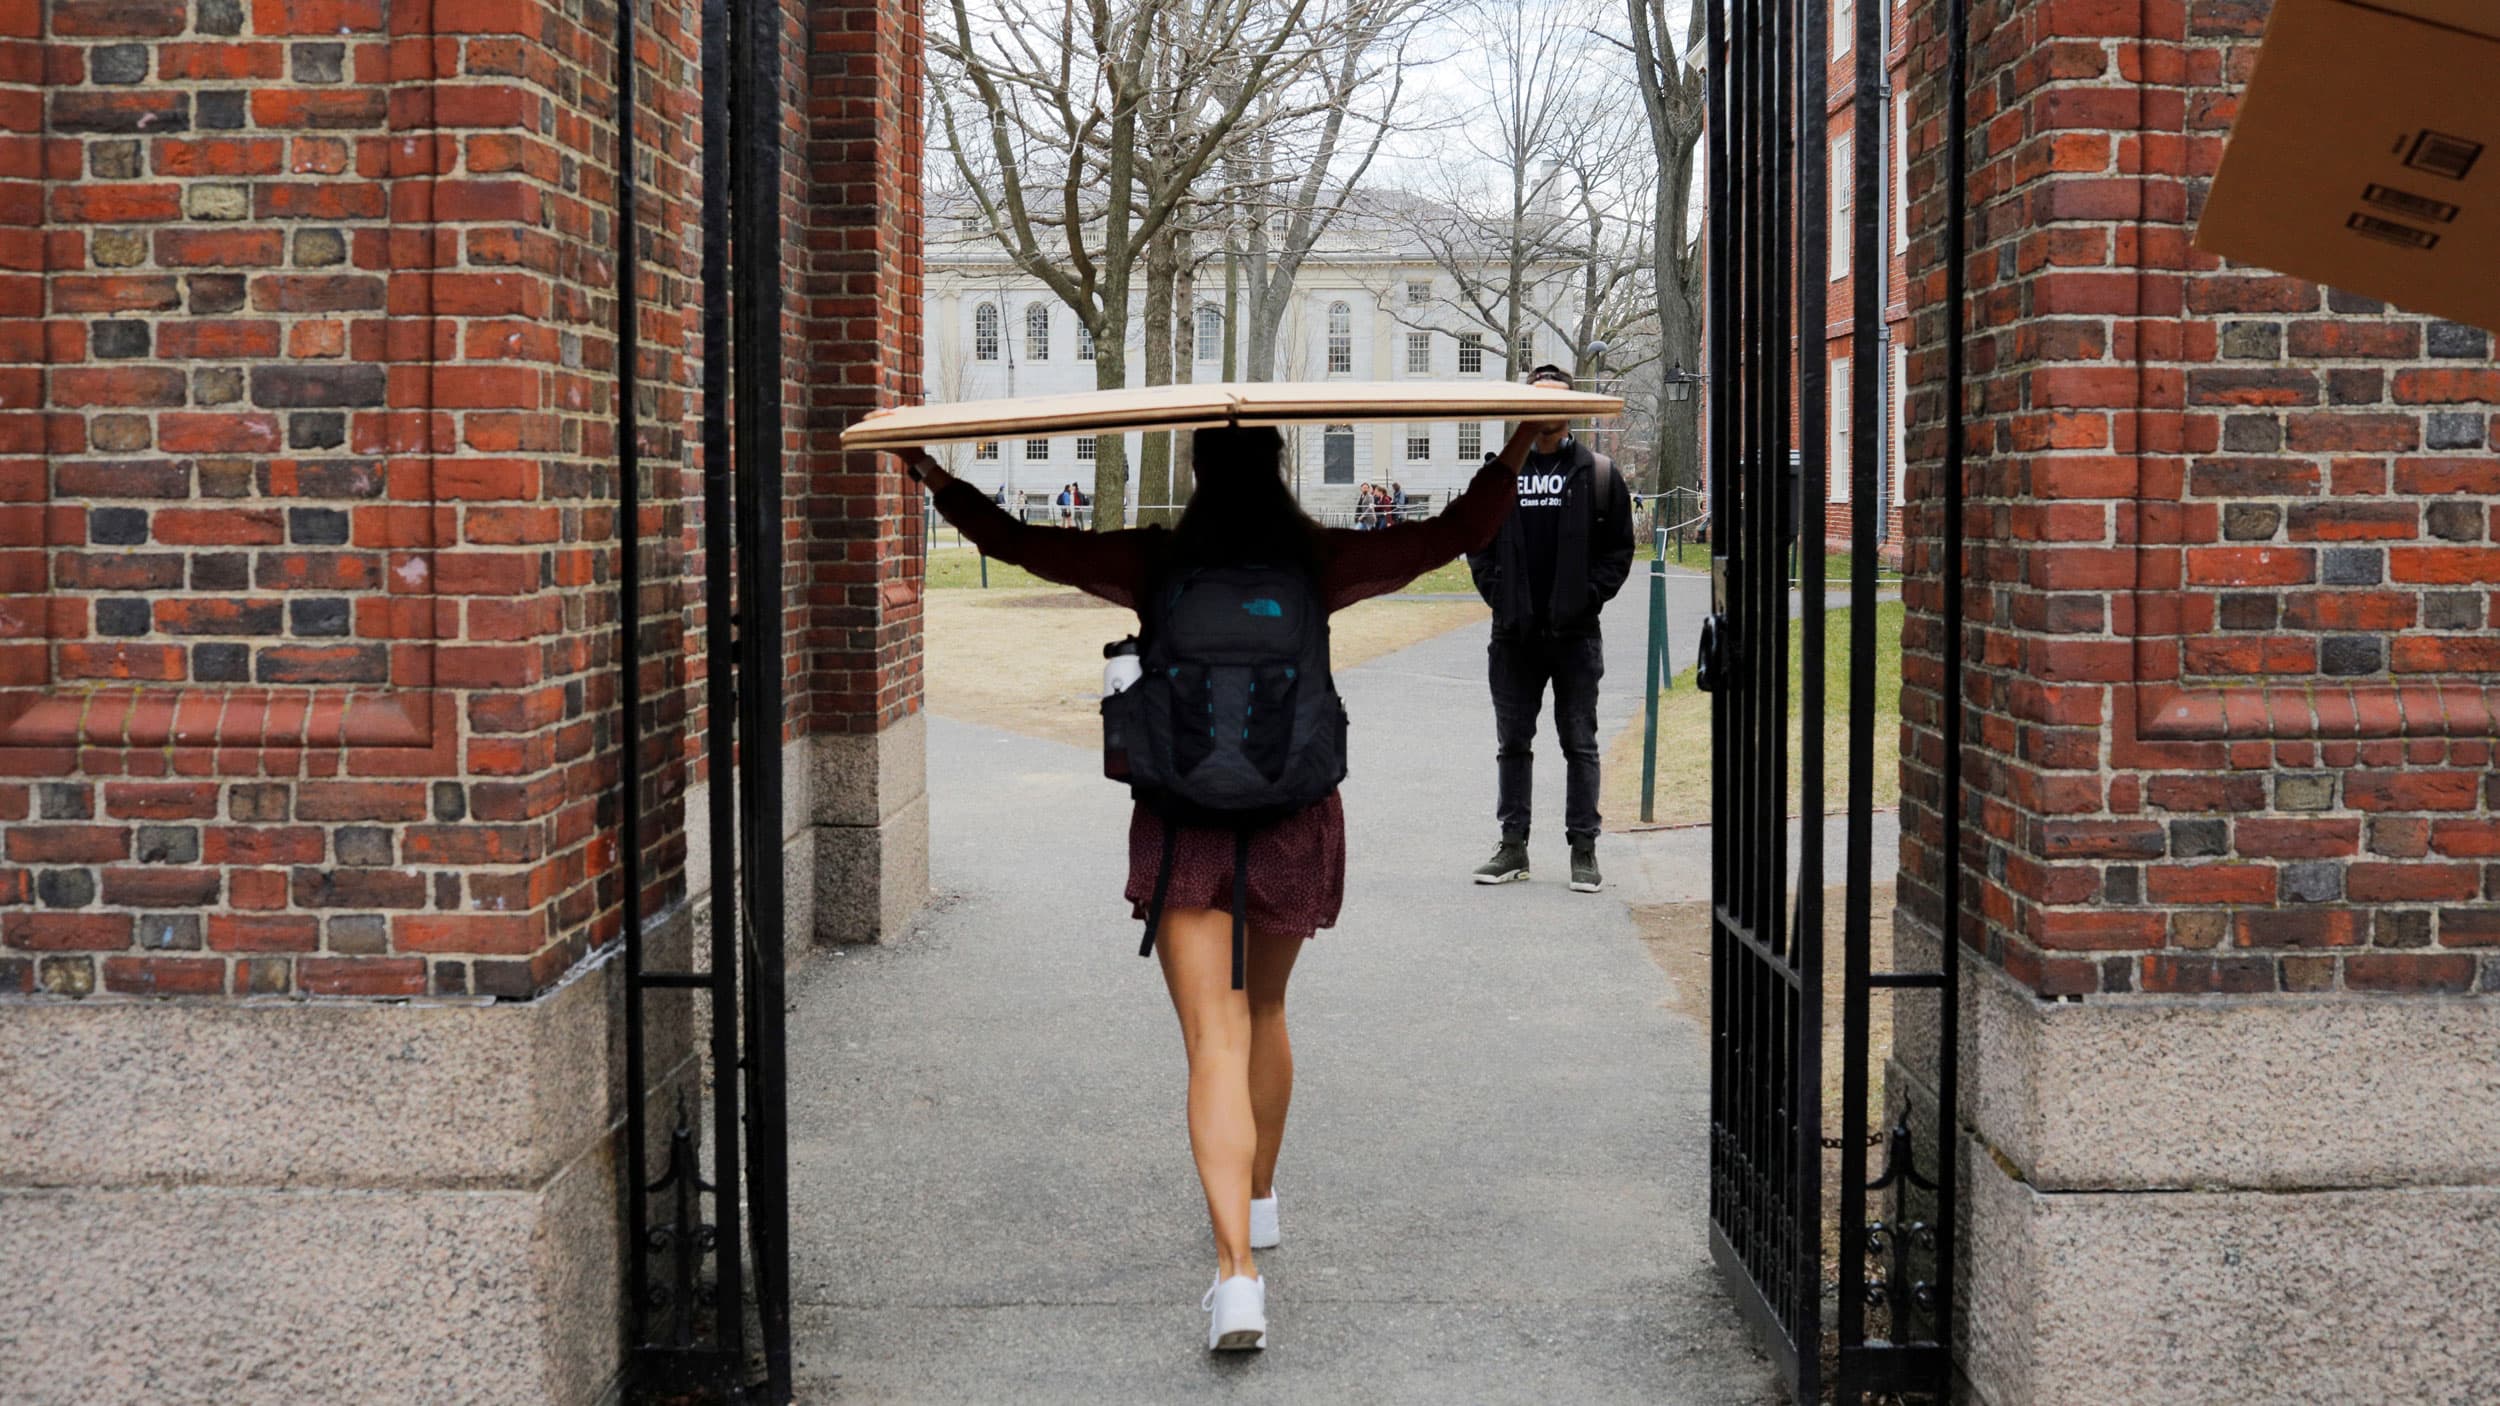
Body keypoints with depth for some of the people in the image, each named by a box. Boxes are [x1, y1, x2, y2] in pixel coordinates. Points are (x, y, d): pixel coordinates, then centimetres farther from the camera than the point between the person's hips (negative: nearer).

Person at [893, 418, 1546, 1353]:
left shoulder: (1152, 564, -3)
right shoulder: (1320, 563, -1)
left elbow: (1019, 543, 3)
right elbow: (1452, 536, 5)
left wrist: (938, 479, 13)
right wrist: (1517, 452, 11)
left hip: (1182, 821, -2)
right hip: (1294, 818, 2)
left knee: (1215, 1042, -7)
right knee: (1263, 1011, 24)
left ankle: (1237, 1272, -19)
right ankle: (1259, 1202, 41)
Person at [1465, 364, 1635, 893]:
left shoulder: (1598, 473, 2)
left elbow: (1619, 548, 3)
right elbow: (1476, 542, 11)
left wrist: (1590, 596, -8)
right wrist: (1497, 594, -1)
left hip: (1575, 633, -2)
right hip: (1514, 634, 2)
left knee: (1580, 744, 3)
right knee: (1512, 743, 8)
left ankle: (1583, 849, 9)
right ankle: (1513, 845, 17)